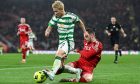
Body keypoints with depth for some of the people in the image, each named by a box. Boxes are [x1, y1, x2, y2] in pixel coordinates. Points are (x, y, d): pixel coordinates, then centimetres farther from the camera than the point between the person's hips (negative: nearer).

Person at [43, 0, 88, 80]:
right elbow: (49, 27, 3)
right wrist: (47, 32, -21)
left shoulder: (71, 16, -11)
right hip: (61, 42, 7)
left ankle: (52, 73, -50)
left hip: (69, 42, -7)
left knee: (58, 54, -34)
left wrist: (85, 32, 13)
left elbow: (80, 22, 7)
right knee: (60, 66, 6)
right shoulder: (55, 17, 1)